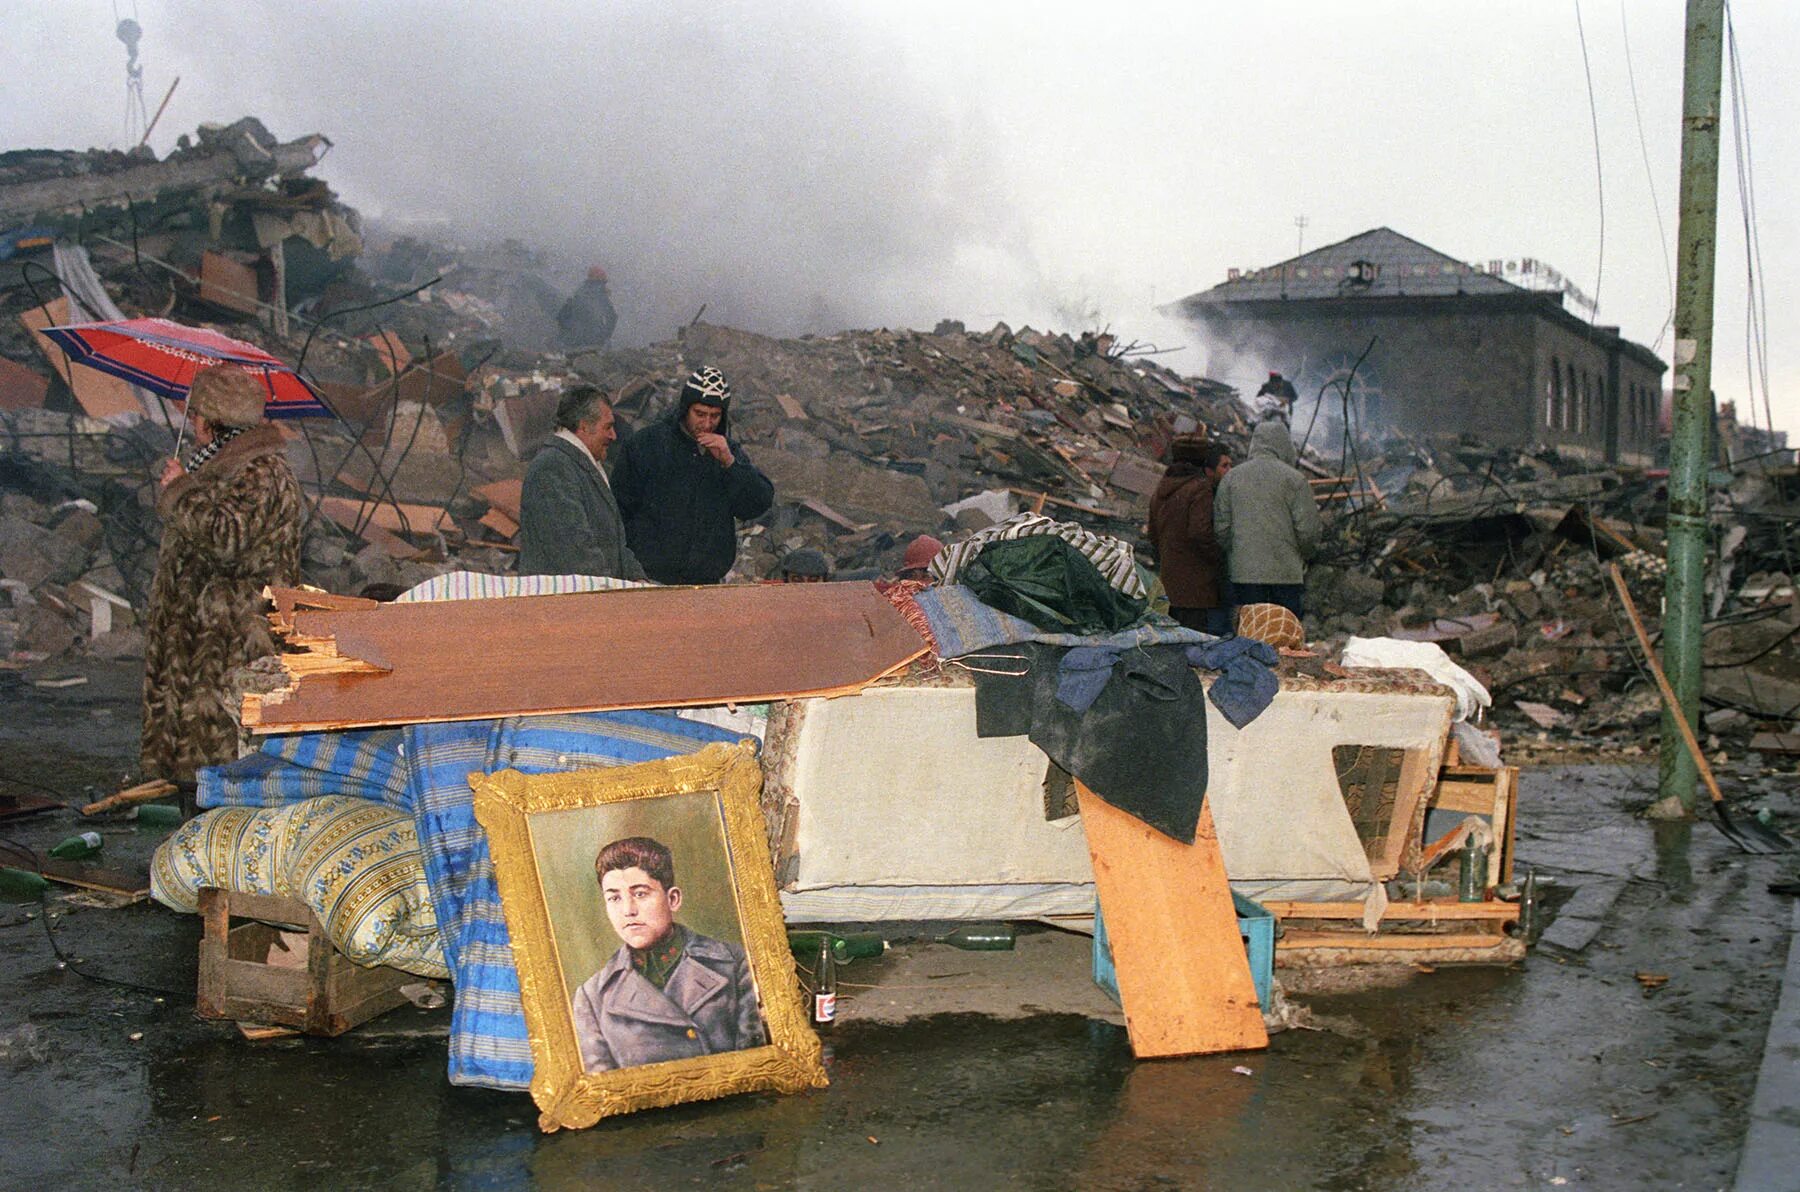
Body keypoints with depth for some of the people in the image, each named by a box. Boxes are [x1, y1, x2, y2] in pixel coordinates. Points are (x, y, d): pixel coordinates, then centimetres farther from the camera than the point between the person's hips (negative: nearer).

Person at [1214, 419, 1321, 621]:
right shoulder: (1294, 479, -3)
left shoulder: (1231, 477, 7)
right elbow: (1308, 530, -5)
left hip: (1244, 572, 3)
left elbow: (1221, 528, 4)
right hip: (1286, 573, -3)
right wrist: (1303, 558, 13)